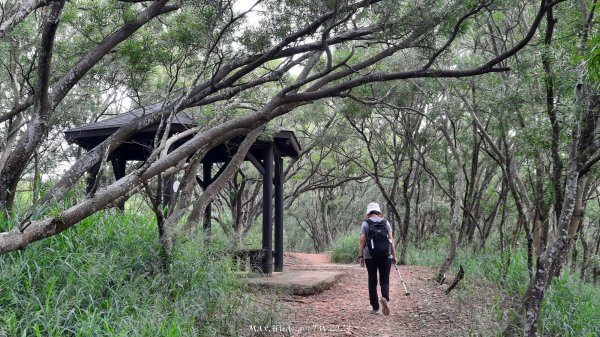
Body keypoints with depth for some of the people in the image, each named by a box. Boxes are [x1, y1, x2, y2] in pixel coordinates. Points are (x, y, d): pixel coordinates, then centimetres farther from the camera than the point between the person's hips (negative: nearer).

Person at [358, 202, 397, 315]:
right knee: (384, 280, 5)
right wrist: (394, 255, 4)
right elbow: (391, 239, 1)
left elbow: (362, 240, -5)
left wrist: (361, 256, -2)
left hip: (370, 256, -1)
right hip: (385, 255, 1)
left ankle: (375, 308, 9)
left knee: (372, 282, 8)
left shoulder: (365, 223, 3)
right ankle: (385, 297, -24)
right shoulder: (385, 222, 7)